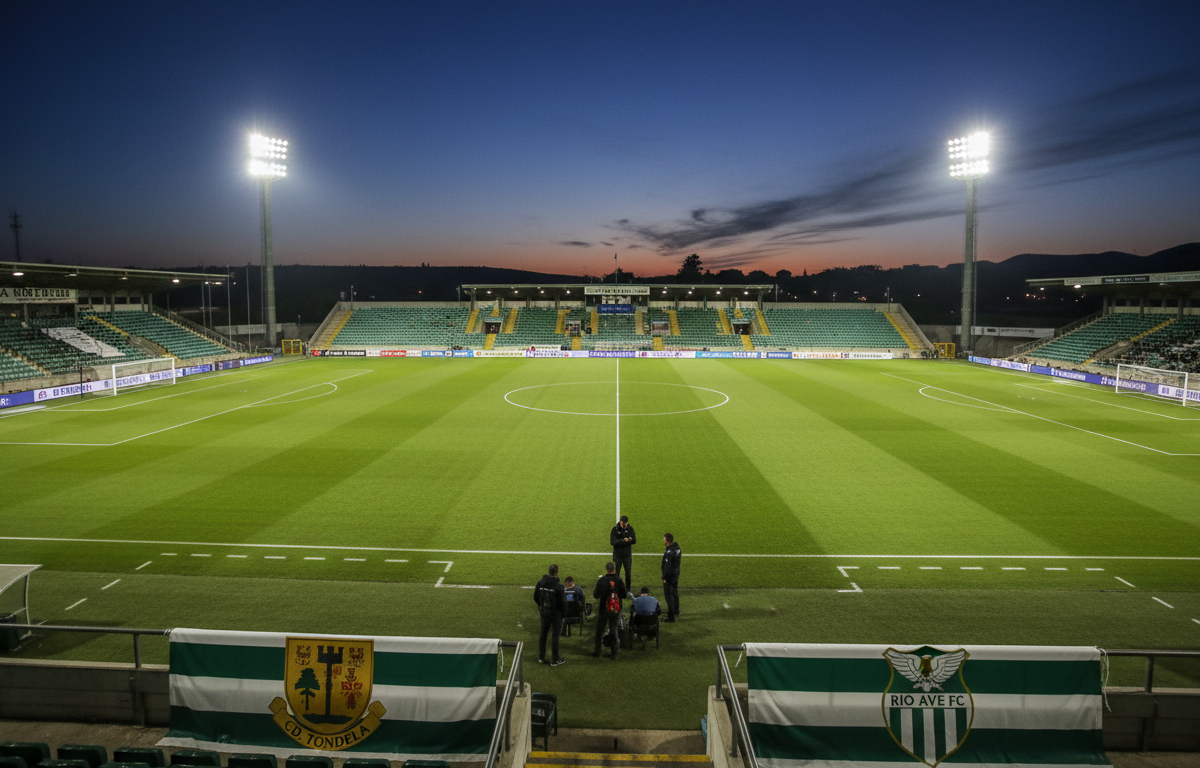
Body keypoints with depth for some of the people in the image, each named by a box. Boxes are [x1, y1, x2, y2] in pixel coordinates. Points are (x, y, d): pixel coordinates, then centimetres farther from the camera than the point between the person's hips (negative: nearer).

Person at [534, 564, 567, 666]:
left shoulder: (540, 583, -6)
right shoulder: (558, 586, -22)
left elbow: (535, 597, 5)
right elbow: (562, 602, -16)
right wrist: (564, 612, 1)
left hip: (543, 612, 5)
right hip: (555, 613, -5)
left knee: (543, 634, 18)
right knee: (555, 635, 7)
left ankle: (541, 657, 29)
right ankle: (555, 660, 16)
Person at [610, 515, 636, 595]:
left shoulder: (630, 528, -5)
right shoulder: (615, 529, -13)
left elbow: (634, 541, -5)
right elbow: (612, 542, -19)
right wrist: (623, 540, -30)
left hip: (627, 555, 2)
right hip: (617, 555, -2)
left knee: (628, 573, 12)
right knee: (616, 573, 7)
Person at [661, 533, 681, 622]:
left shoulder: (669, 552, -27)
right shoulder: (677, 547, 0)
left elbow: (667, 566, -25)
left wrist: (664, 577, -17)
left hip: (669, 576, -10)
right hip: (676, 573, 10)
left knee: (668, 595, -1)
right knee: (674, 592, 25)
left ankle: (671, 616, 2)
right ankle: (676, 611, 43)